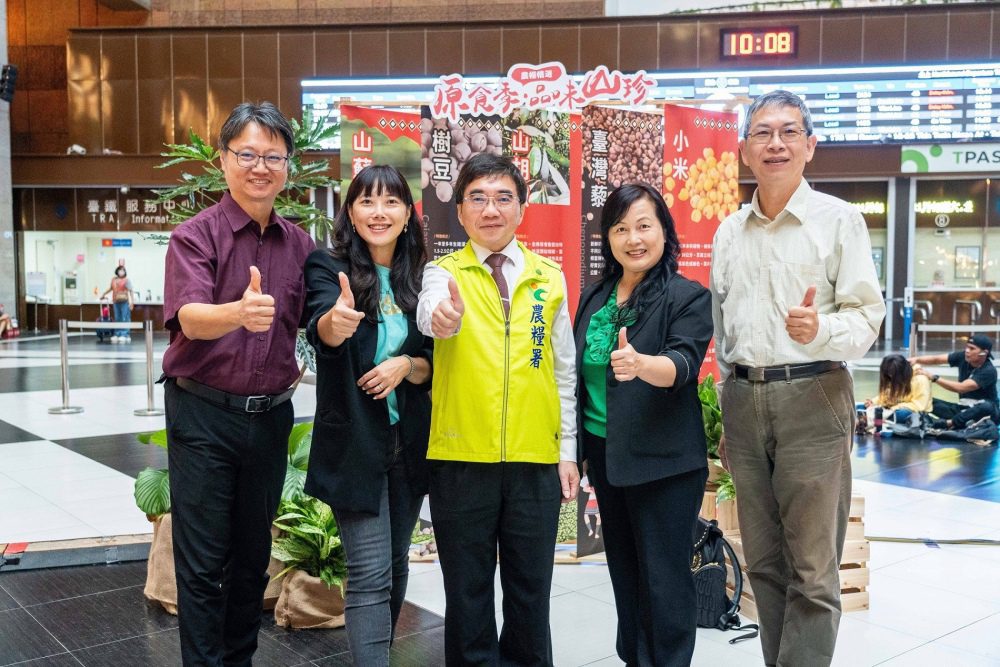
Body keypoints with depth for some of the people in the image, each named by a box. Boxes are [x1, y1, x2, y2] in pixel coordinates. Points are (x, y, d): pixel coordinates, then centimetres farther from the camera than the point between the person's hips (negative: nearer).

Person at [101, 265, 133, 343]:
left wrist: (131, 302, -14)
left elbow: (130, 291, -8)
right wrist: (103, 294, 38)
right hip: (116, 302, 6)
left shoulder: (126, 280, -3)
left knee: (125, 319, -7)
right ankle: (117, 335, 13)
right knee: (117, 319, 9)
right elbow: (111, 288, 31)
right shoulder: (113, 280, 14)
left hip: (124, 302, -6)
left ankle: (125, 335, -6)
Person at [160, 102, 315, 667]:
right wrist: (239, 313, -44)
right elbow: (190, 317, -24)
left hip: (271, 414, 5)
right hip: (203, 413, -4)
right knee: (204, 562, 2)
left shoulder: (301, 245, 5)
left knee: (253, 555, 16)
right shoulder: (197, 235, -8)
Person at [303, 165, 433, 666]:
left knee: (396, 565, 17)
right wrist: (336, 322, -51)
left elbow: (436, 363, 6)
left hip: (409, 443, 5)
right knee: (370, 573, -5)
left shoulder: (420, 278, 4)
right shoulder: (327, 267, -7)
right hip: (354, 445, -5)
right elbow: (320, 327, -28)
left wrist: (406, 366, -15)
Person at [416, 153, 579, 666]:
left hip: (536, 460, 2)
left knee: (530, 589, 12)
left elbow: (564, 370, 10)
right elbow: (428, 313, -23)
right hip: (461, 458, -2)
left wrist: (568, 451, 7)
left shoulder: (549, 277, 7)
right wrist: (442, 316, -46)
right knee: (468, 590, 9)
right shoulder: (443, 272, 1)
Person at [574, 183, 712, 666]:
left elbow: (682, 365, -24)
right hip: (606, 455, 6)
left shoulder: (688, 297, -8)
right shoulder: (594, 297, 8)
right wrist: (580, 447, 14)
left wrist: (639, 363, -45)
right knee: (624, 572, 17)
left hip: (663, 461, -6)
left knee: (663, 580, 1)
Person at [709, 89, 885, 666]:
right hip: (744, 400, 5)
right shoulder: (729, 232, 13)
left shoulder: (838, 219, -1)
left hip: (812, 396, -4)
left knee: (812, 570, -2)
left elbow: (868, 316, -4)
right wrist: (730, 409, 15)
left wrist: (821, 329, -24)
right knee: (764, 563, 12)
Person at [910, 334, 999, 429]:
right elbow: (936, 359, -6)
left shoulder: (989, 371, -18)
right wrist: (916, 360, -26)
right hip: (962, 408, 6)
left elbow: (961, 388, -28)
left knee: (987, 407, -42)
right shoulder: (963, 357, -2)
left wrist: (933, 377, -30)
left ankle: (947, 423, -42)